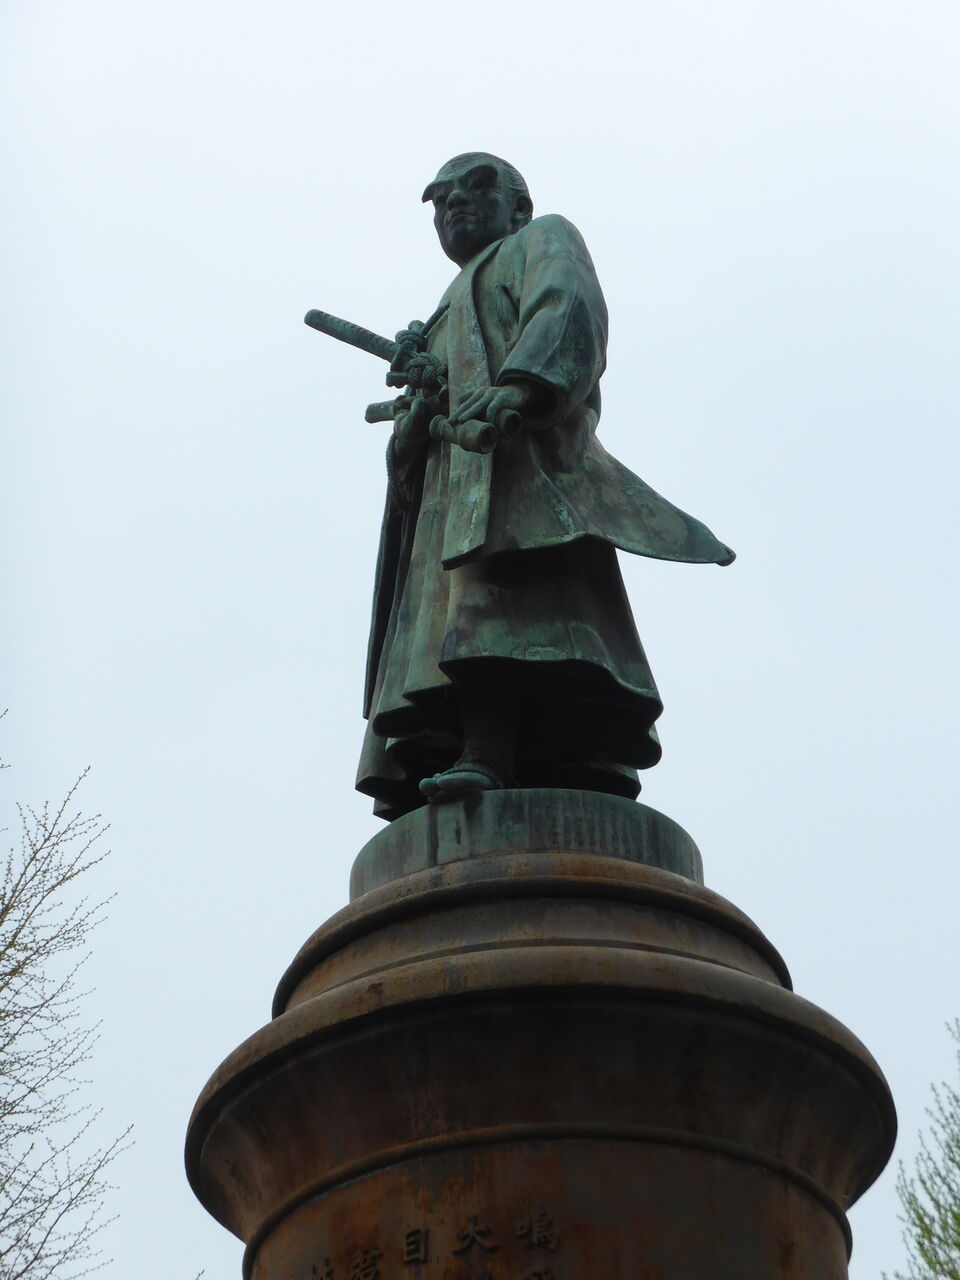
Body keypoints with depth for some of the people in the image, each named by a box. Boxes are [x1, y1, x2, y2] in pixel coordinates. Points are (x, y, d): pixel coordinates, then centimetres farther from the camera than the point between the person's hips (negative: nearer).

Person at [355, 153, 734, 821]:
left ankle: (486, 757, -46)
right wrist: (416, 374, 3)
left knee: (493, 589, -29)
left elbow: (568, 311, -5)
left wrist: (518, 386, -24)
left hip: (518, 458, -8)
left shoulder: (544, 240, 22)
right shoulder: (455, 308, 41)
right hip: (449, 491, 8)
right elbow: (405, 451, 26)